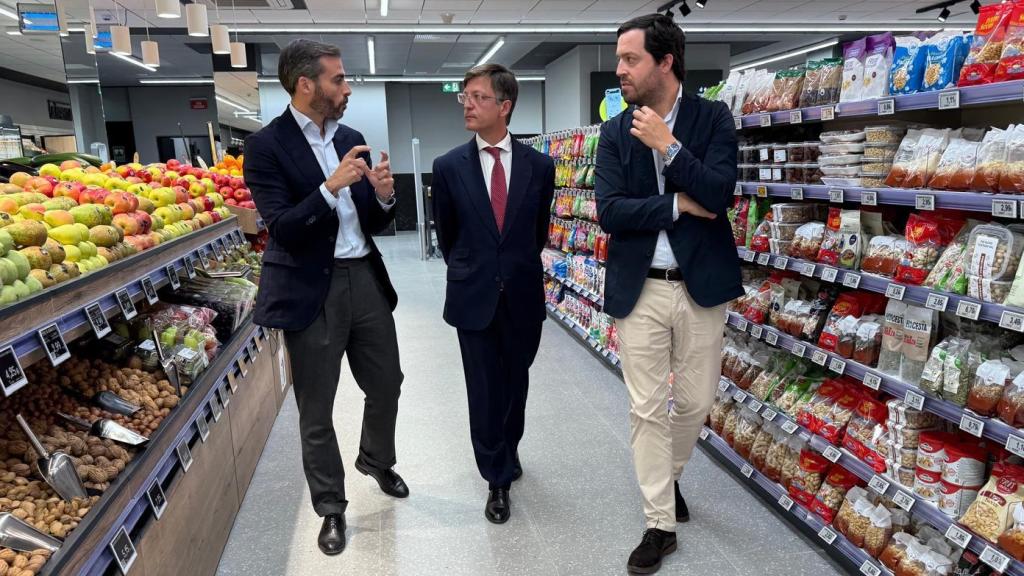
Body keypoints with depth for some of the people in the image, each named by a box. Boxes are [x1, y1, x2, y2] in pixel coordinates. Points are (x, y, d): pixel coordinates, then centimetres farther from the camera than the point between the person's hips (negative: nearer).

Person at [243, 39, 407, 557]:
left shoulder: (352, 139, 9)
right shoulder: (266, 145, -9)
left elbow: (373, 224, 11)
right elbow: (282, 229, -17)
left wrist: (383, 196, -10)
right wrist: (330, 187, -27)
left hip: (365, 280, 6)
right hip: (312, 292, -5)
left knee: (386, 384, 18)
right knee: (316, 412, 8)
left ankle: (377, 461, 47)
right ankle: (331, 508, 29)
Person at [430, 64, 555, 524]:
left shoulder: (539, 166, -1)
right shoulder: (448, 167, -3)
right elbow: (446, 235, 9)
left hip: (523, 296, 1)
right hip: (473, 297, -1)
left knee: (515, 384, 15)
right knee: (484, 391, 5)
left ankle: (506, 454, 41)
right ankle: (498, 478, 23)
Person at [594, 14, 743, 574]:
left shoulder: (713, 118, -1)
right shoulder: (615, 132, 3)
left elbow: (718, 194, -15)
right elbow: (609, 211, -9)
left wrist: (668, 144, -18)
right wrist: (678, 205, -13)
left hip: (701, 285, 0)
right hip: (640, 289, 1)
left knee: (694, 403, 13)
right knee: (646, 409, 4)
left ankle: (667, 477, 43)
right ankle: (660, 523, 20)